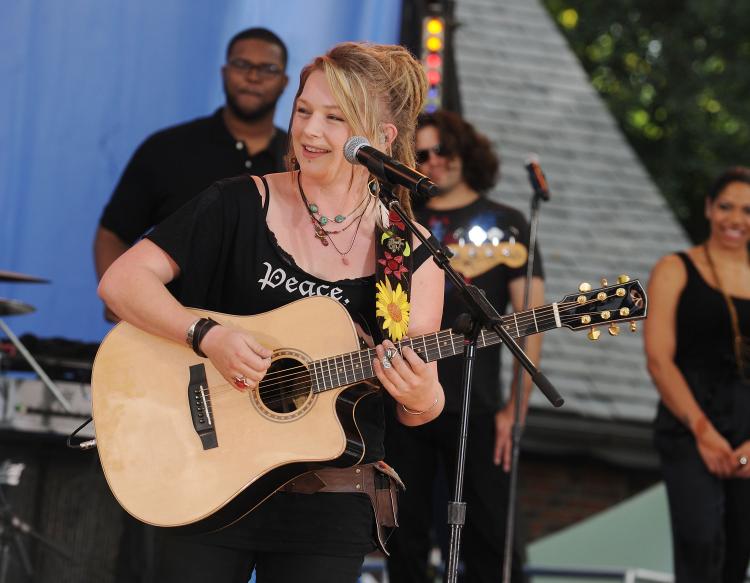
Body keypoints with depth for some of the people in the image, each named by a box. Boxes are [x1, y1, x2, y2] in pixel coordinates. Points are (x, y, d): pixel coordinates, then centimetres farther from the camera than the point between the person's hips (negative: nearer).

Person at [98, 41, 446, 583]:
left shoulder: (410, 254, -2)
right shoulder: (240, 205, -4)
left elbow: (421, 408, 2)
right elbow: (122, 280, -8)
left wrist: (421, 398, -22)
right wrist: (208, 336, -22)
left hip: (330, 504, 1)